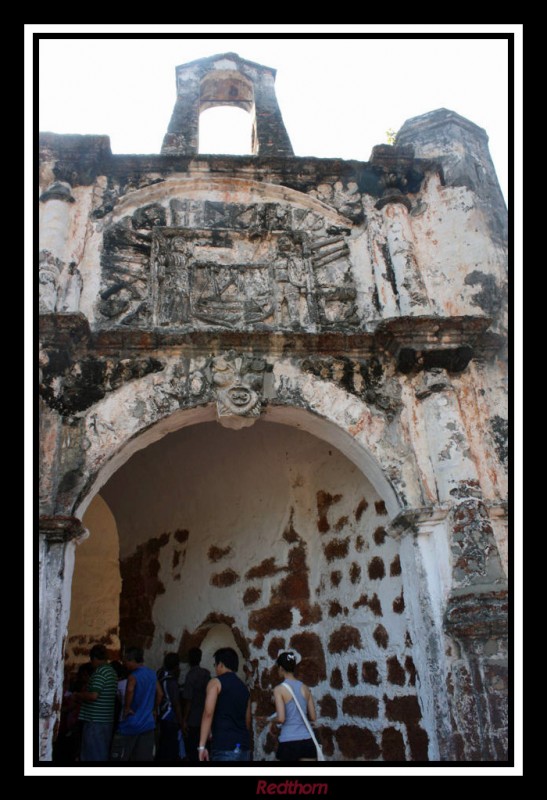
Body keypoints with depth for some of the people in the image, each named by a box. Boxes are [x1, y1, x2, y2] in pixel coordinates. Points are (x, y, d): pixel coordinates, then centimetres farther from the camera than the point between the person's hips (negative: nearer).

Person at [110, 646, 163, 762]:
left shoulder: (133, 676, -13)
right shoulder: (152, 674, 9)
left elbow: (130, 690, -34)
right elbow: (160, 693, 17)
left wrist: (127, 708, -20)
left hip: (132, 725, -6)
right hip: (148, 723, 6)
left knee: (120, 757, 6)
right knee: (145, 757, 7)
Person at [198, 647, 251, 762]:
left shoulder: (216, 682, -1)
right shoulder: (244, 688, 18)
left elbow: (208, 713, -13)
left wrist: (202, 746, -15)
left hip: (224, 747, -6)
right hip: (244, 747, 7)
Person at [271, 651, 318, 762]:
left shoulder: (279, 689, -7)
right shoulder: (305, 688, 8)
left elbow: (281, 718, -14)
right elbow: (313, 717, 11)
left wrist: (273, 720, 8)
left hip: (288, 743, -4)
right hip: (307, 741, 4)